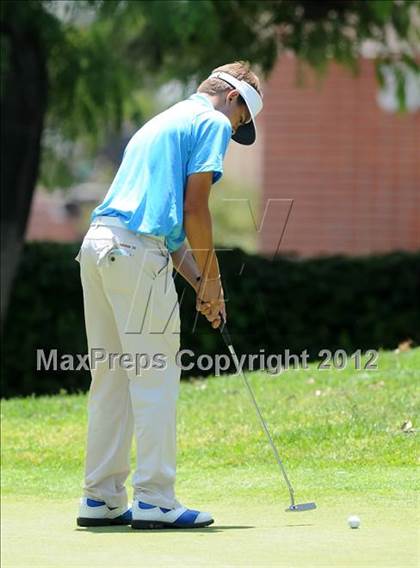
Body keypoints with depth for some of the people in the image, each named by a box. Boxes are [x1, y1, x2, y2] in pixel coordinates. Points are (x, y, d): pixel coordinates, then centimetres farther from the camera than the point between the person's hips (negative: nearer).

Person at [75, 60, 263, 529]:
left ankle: (101, 499, 13)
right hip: (136, 252, -9)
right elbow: (194, 209, -8)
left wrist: (198, 280, 24)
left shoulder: (161, 122, 29)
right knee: (156, 377, -5)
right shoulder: (213, 122, 1)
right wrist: (212, 279, 1)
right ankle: (154, 500, -5)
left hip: (97, 243, 9)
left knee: (110, 377, 11)